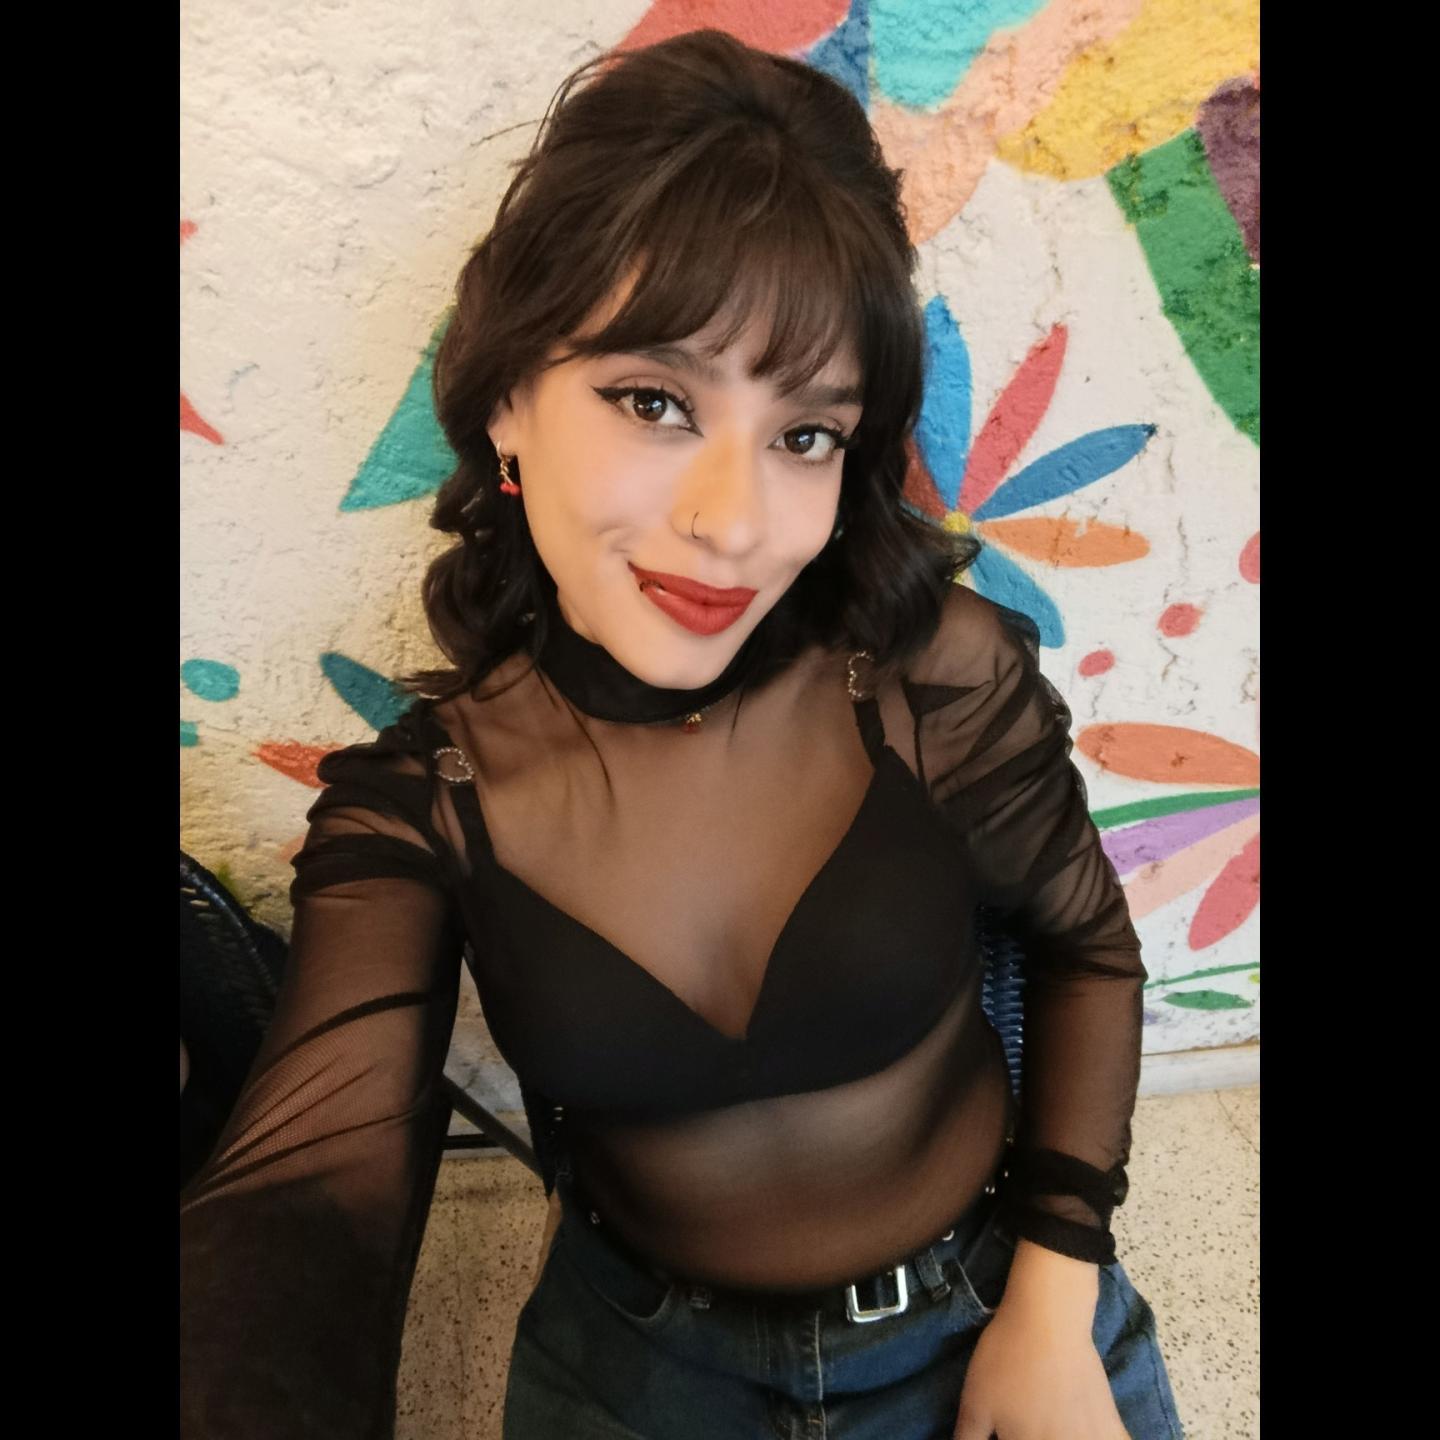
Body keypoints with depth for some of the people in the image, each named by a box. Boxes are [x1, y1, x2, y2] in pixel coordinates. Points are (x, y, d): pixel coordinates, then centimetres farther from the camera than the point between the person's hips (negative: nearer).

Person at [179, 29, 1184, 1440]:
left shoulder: (939, 675, -21)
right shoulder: (414, 805, -19)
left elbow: (1088, 945, -5)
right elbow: (298, 1205, -28)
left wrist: (1055, 1308, -10)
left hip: (992, 1321, 0)